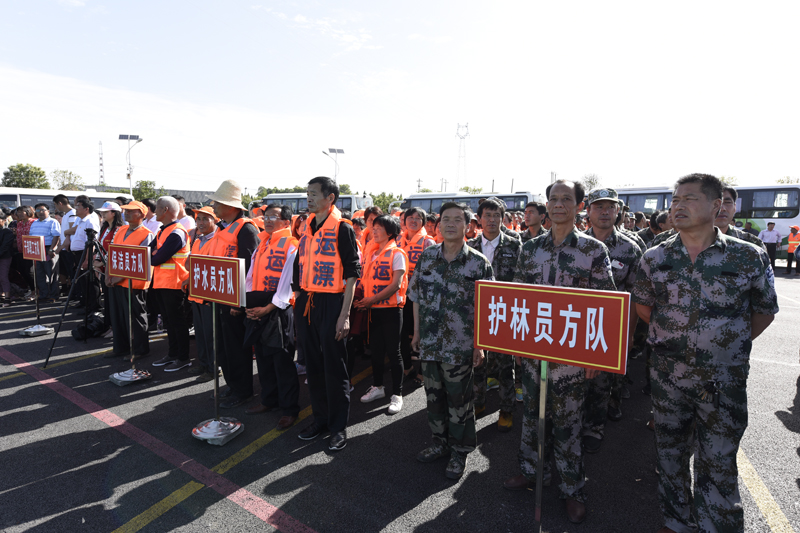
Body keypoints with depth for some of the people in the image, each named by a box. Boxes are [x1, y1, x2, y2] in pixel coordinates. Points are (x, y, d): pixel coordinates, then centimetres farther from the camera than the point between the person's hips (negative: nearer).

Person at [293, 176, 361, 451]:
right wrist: (297, 304, 14)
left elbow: (352, 274, -10)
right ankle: (320, 417, 30)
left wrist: (345, 315, -15)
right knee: (313, 364, 14)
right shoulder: (306, 228, 12)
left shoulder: (342, 229, -7)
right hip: (305, 303, 7)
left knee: (334, 366, 2)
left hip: (331, 303, -6)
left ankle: (339, 426, 17)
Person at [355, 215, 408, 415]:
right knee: (376, 349, 15)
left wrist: (371, 299, -17)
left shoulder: (397, 254, -9)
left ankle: (397, 394, 12)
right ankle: (377, 387, 31)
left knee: (393, 352, 1)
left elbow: (396, 285, -16)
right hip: (373, 309, 6)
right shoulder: (371, 252, 10)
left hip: (391, 309, -6)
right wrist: (364, 300, -2)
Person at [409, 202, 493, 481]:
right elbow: (416, 297, 11)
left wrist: (479, 345, -7)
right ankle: (440, 442, 38)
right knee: (434, 395, 17)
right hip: (429, 344, 4)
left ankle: (460, 451, 29)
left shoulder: (479, 263, -7)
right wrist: (417, 332, 10)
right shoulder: (427, 257, 4)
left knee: (459, 400, 9)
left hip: (460, 347, -4)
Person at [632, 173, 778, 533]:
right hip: (667, 376, 3)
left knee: (718, 464, 6)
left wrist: (732, 344, 2)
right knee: (671, 453, 16)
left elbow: (765, 311, 6)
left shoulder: (748, 257, -7)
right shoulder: (655, 258, -2)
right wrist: (671, 337, 8)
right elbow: (642, 304, 12)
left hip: (724, 381, -2)